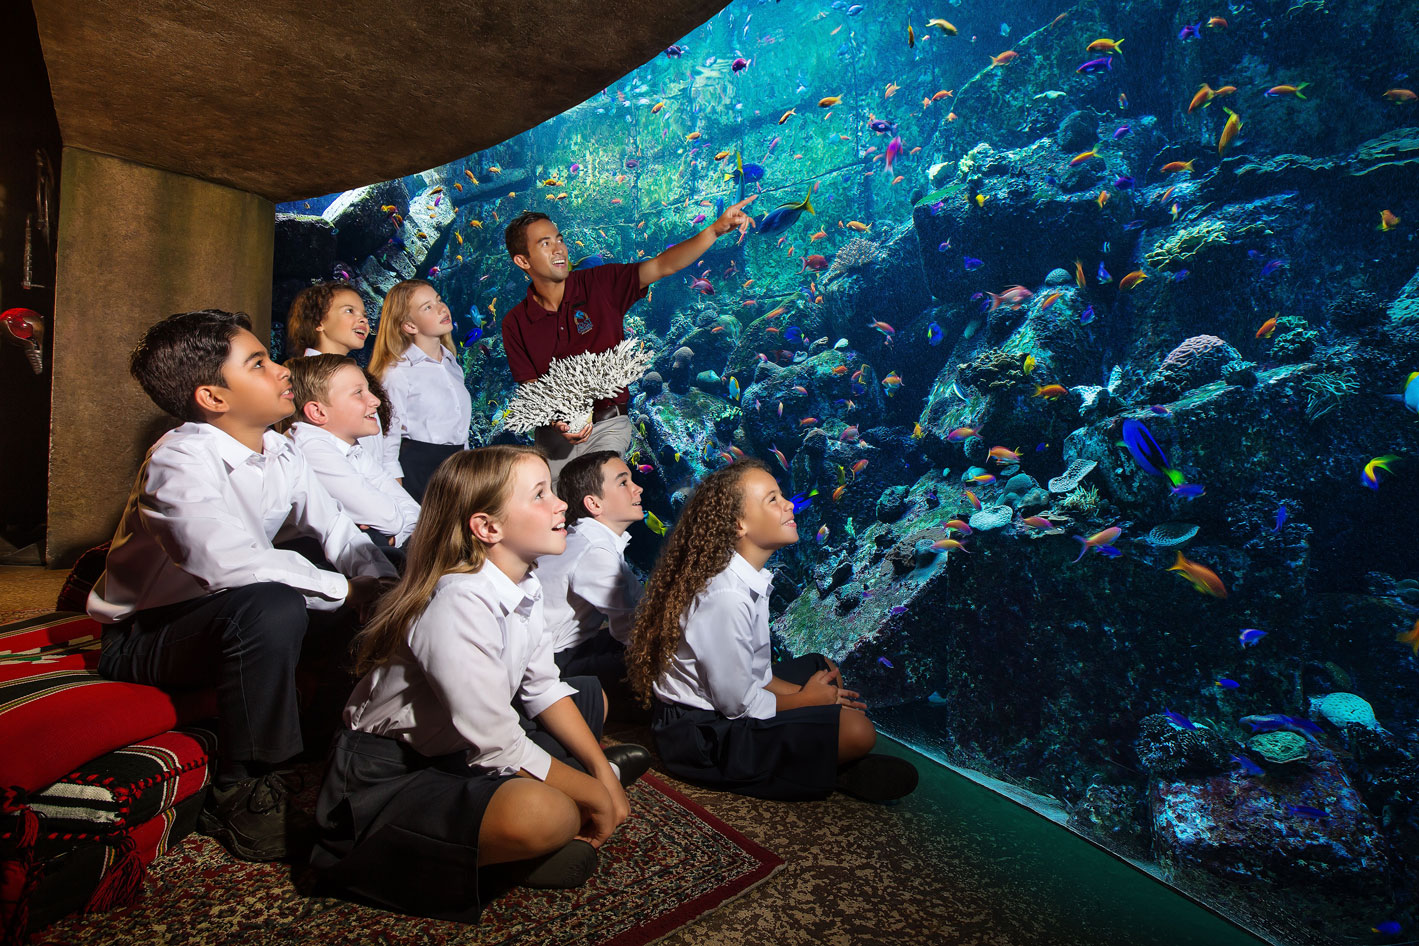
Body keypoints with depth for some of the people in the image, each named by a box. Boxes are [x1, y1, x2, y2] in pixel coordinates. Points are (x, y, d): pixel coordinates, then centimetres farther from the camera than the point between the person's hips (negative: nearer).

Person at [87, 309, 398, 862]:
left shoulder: (280, 453, -2)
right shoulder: (180, 460, -25)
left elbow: (338, 531, -1)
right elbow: (230, 564, -40)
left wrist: (383, 584, -21)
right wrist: (348, 590, -31)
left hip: (228, 619, 7)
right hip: (142, 636, -7)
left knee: (373, 596, -4)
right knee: (270, 608, -37)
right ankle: (240, 792, -17)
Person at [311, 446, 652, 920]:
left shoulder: (522, 584, -4)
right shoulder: (461, 606, -31)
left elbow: (544, 690, 5)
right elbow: (500, 748, -30)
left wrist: (603, 773, -2)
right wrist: (596, 797, -17)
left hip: (460, 751, 9)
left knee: (590, 696, 17)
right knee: (543, 813, -35)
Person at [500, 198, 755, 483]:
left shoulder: (600, 283, -6)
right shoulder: (515, 323, -3)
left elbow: (663, 266, -13)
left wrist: (715, 229, -25)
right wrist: (558, 422, -24)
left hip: (608, 426, -1)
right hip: (554, 433, 2)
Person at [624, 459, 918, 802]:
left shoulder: (749, 577, -1)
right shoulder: (726, 596, -30)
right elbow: (736, 702, -22)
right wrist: (805, 699, -7)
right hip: (703, 736, -10)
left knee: (823, 668, 19)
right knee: (858, 732, -18)